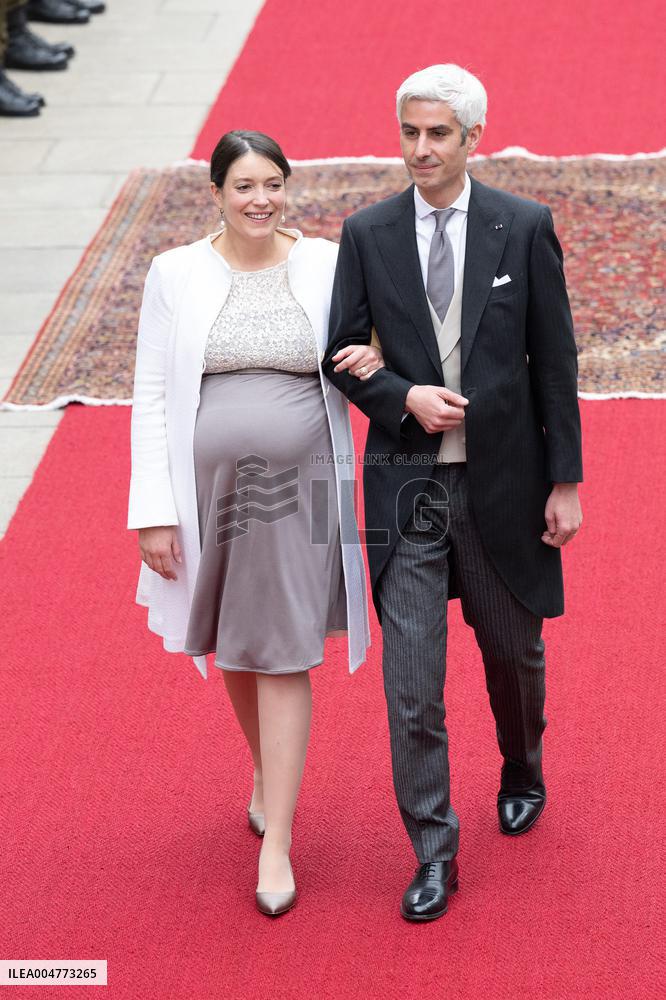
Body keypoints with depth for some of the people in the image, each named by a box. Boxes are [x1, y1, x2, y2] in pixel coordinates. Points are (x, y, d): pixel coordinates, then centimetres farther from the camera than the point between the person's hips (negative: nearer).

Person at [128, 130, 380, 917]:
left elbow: (359, 360, 12)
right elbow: (151, 399, -3)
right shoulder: (175, 274, -4)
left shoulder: (327, 264, -2)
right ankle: (267, 771, 45)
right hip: (209, 488, 1)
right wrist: (154, 513, -7)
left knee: (282, 655, -2)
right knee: (232, 646, 18)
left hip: (296, 490, -1)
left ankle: (276, 845, 3)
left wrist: (371, 368, -14)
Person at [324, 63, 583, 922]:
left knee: (512, 650, 18)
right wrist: (406, 398, -16)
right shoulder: (367, 234, -1)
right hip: (407, 486, 0)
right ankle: (433, 854, 9)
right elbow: (343, 355, 4)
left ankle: (522, 776, 47)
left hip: (502, 480, 0)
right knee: (410, 679, -2)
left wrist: (565, 481, -3)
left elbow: (554, 361, -2)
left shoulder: (524, 228, -4)